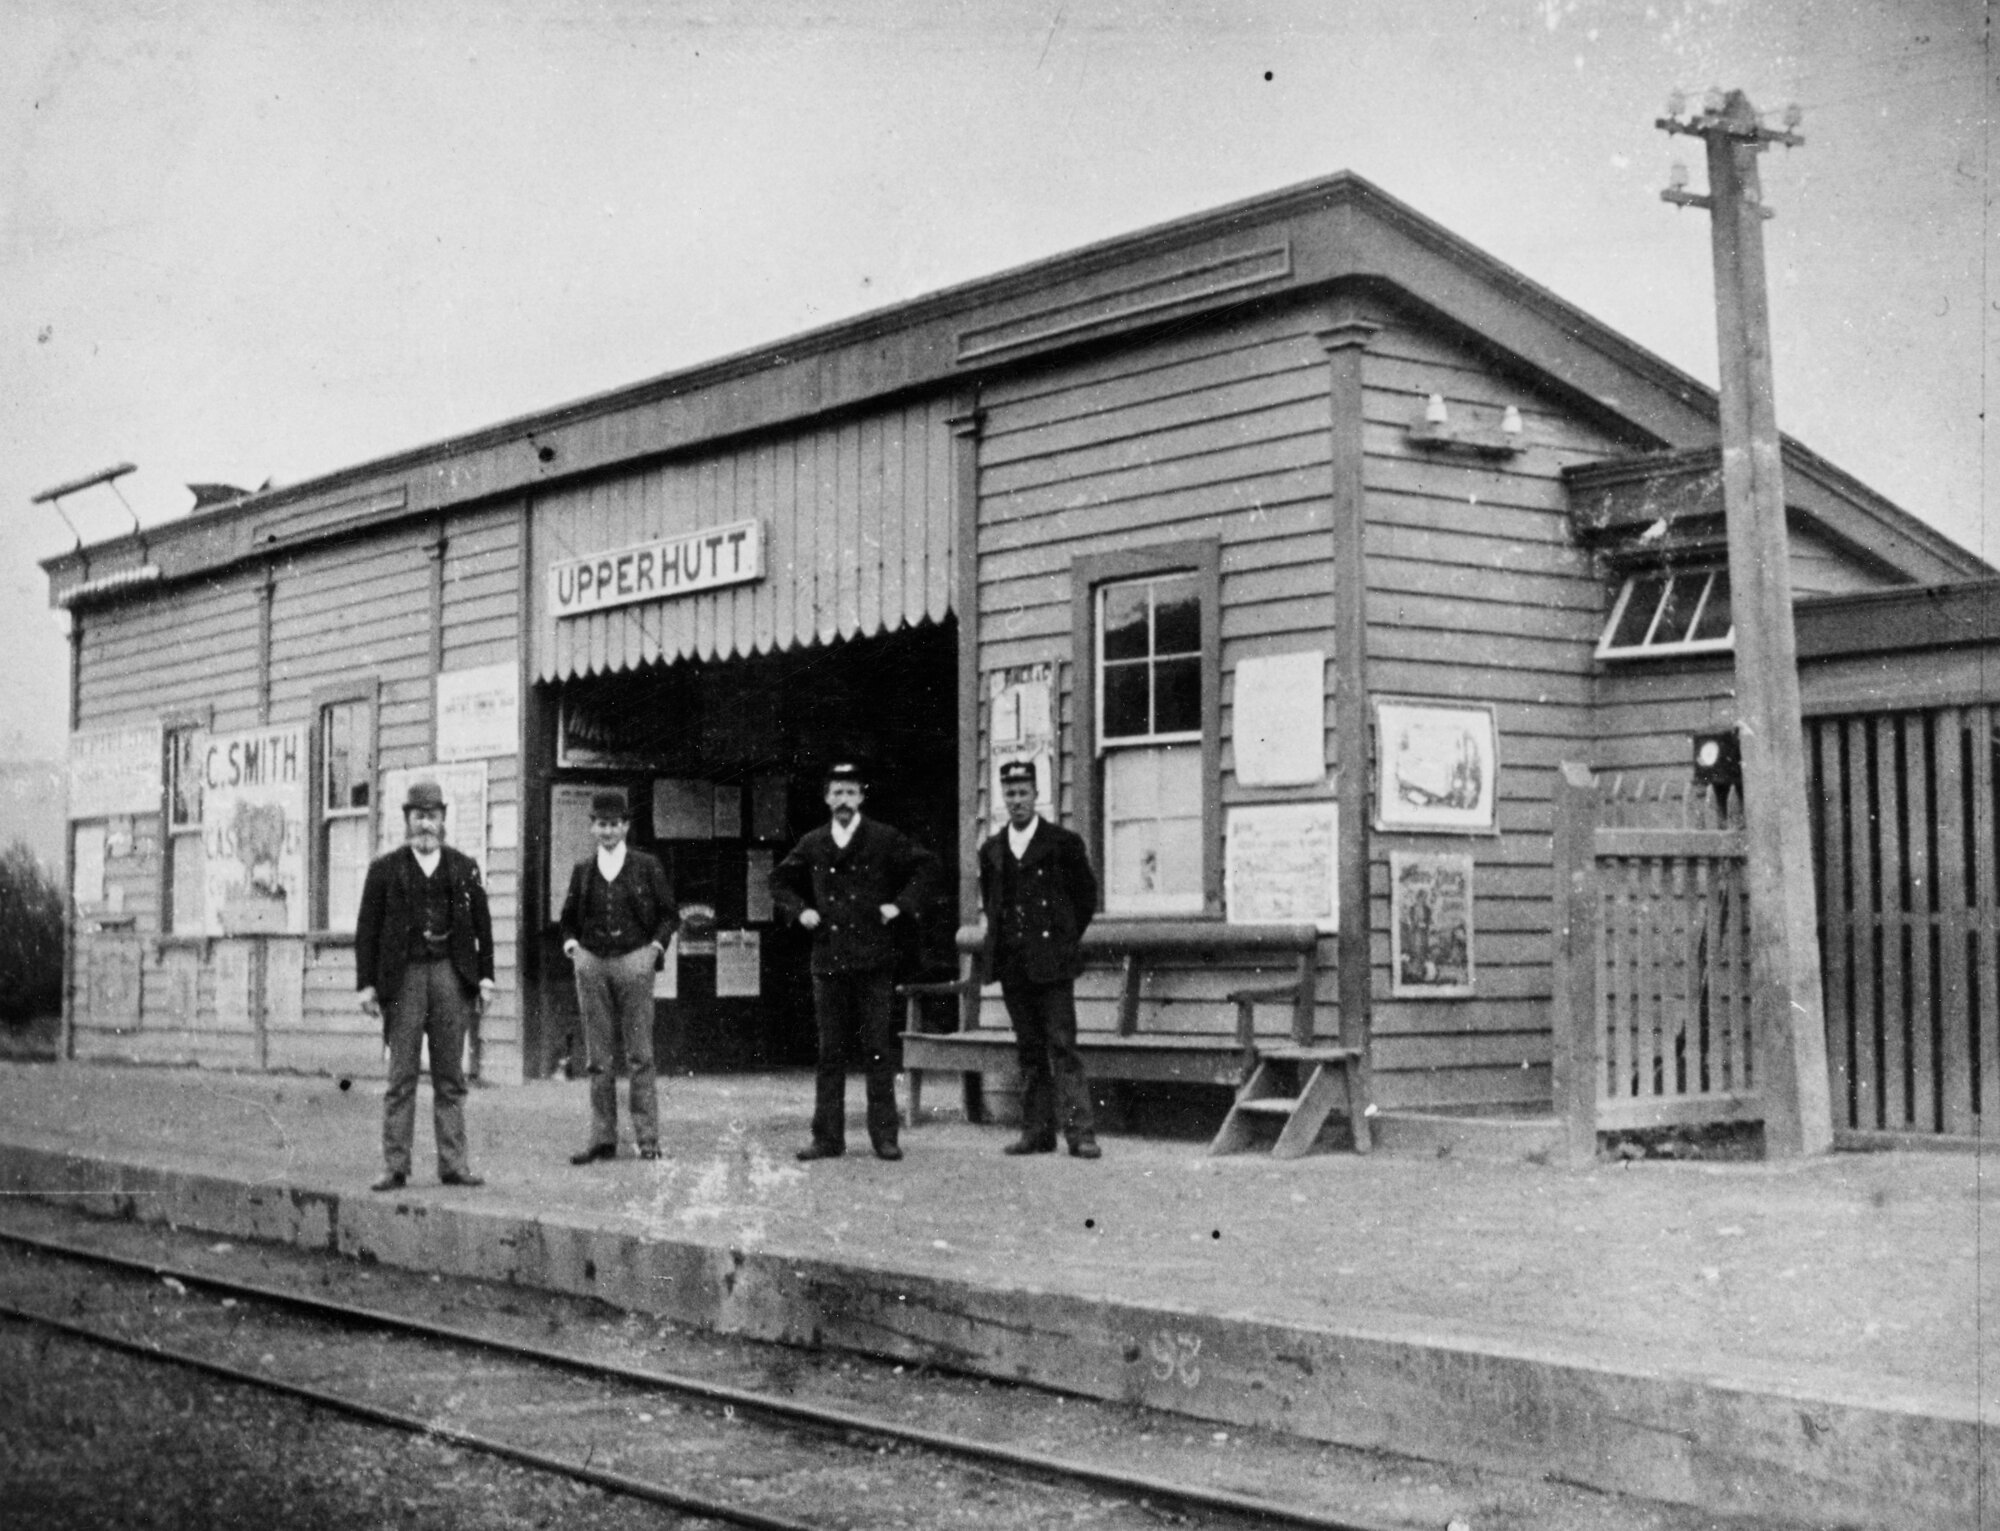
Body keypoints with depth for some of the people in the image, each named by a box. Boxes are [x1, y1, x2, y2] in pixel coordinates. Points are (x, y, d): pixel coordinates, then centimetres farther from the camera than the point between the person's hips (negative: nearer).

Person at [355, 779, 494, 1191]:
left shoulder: (464, 868, 12)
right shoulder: (385, 869, 7)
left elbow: (482, 925, 12)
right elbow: (367, 929, 5)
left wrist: (485, 976, 4)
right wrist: (366, 983, -2)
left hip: (451, 974, 2)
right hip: (404, 976, -1)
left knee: (450, 1077, 4)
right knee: (401, 1077, -1)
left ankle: (453, 1164, 7)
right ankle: (396, 1167, 1)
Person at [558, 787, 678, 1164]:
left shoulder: (646, 867, 6)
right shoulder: (583, 871, 13)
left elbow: (668, 913, 9)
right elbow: (569, 916, 22)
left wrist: (658, 943, -5)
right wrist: (570, 941, 4)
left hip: (634, 960, -3)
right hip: (591, 964, 3)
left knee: (639, 1055, -3)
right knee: (598, 1058, 4)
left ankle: (648, 1138, 1)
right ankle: (602, 1138, 7)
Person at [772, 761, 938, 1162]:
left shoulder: (884, 839, 1)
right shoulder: (811, 844, 9)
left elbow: (927, 865, 6)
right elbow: (780, 881, 22)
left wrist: (901, 905, -3)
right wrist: (800, 910, 7)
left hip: (873, 959, -2)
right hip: (828, 960, 2)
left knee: (879, 1049, -1)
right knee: (830, 1051, 4)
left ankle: (884, 1135, 4)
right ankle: (828, 1137, 7)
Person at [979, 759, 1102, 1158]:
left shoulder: (1064, 842, -1)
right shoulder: (991, 851, 12)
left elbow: (1087, 895, 6)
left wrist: (1066, 939, 6)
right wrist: (1001, 941, 14)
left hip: (1051, 962, -4)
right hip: (1012, 967, 5)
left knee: (1062, 1047, -9)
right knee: (1028, 1050, 7)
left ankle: (1080, 1133, -9)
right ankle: (1037, 1132, 11)